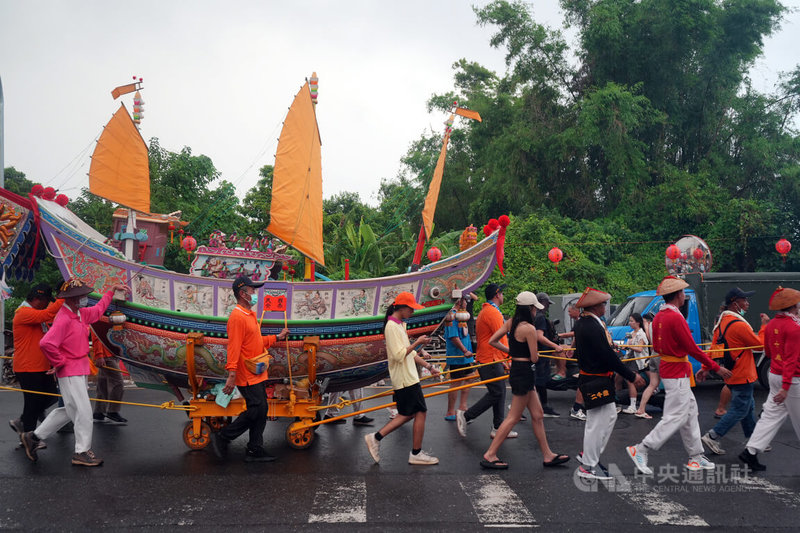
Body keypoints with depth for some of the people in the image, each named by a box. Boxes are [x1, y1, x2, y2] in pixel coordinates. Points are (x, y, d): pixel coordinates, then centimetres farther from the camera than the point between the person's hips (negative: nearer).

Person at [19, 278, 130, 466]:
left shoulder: (80, 314, 9)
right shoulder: (63, 319, -20)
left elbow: (98, 309, 29)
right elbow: (46, 343, -31)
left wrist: (113, 289, 33)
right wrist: (59, 363, -19)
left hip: (80, 370, 10)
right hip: (70, 372, -10)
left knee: (70, 410, 17)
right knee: (83, 411, -5)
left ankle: (33, 437, 27)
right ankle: (82, 452, 6)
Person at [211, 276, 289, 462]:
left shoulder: (250, 315, 15)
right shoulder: (237, 317, -17)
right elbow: (234, 347, -24)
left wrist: (277, 337, 24)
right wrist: (232, 374, -28)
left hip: (257, 374, 10)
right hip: (247, 376, -10)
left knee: (261, 411, 12)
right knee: (255, 410, -8)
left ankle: (255, 450, 20)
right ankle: (222, 437, 6)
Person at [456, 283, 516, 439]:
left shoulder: (484, 311, 19)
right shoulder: (493, 312, -15)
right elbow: (501, 338, -20)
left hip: (484, 358, 11)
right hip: (491, 361, -11)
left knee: (499, 392, 10)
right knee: (496, 393, -8)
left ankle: (498, 429, 12)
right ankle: (465, 416, -4)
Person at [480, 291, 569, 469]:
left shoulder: (510, 322, 4)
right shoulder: (529, 328, -20)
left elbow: (492, 341, 8)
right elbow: (534, 358, -17)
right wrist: (536, 355, 6)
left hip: (516, 370, 9)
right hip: (524, 373, -9)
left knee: (537, 415, 16)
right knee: (513, 417, 0)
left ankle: (547, 455, 25)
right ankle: (490, 455, 5)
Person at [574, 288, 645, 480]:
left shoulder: (581, 323, 8)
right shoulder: (592, 327, -24)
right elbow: (608, 356, -23)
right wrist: (632, 376, -15)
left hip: (589, 376, 11)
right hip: (597, 382, -11)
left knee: (610, 416, 20)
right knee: (597, 422, 0)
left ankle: (589, 454, 28)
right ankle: (588, 467, 10)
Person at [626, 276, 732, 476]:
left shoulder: (658, 317, 8)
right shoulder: (676, 318, -20)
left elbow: (656, 347, 14)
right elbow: (693, 349, -18)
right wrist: (716, 368, -9)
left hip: (667, 367, 10)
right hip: (677, 372, -10)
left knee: (690, 411, 16)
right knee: (676, 417, -5)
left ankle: (696, 457, 23)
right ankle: (640, 450, -4)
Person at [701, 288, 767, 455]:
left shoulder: (722, 322, 8)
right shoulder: (739, 325, -22)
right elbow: (760, 344, -14)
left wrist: (706, 367, 11)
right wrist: (764, 325, -2)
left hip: (731, 373, 10)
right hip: (742, 375, -10)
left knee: (749, 406, 19)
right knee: (739, 410, -3)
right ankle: (712, 436, -4)